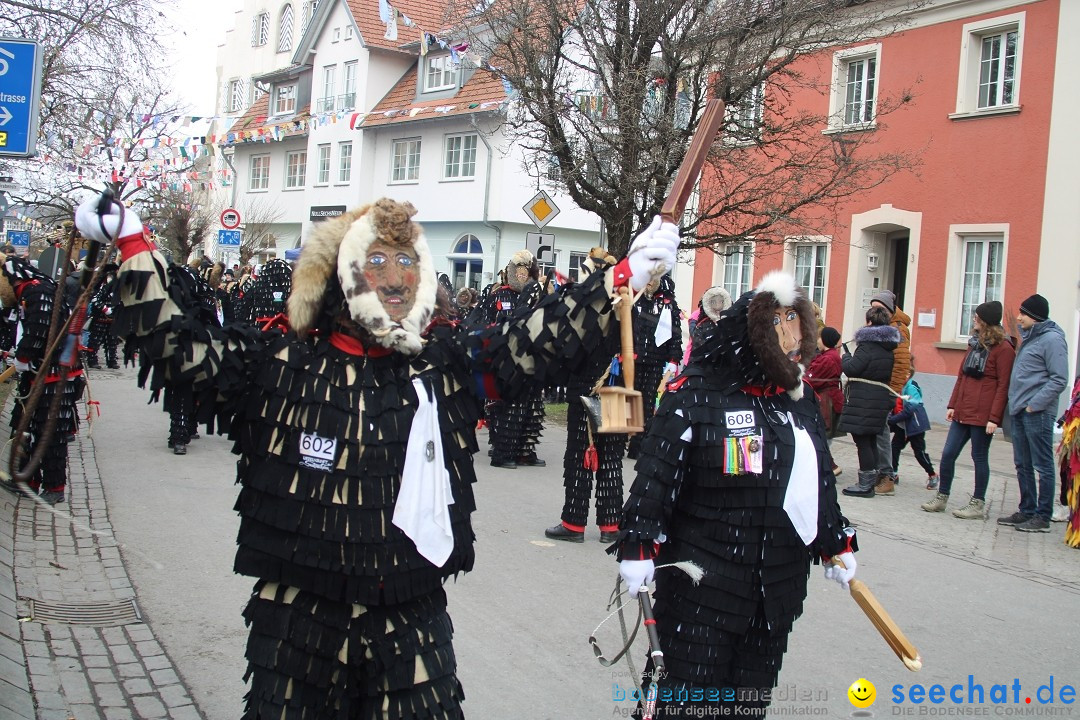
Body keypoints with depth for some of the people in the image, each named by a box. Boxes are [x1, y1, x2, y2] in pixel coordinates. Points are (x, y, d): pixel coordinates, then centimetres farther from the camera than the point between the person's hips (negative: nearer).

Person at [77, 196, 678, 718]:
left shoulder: (452, 363, 1)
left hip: (413, 623, 1)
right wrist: (133, 244, -11)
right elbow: (177, 341, -7)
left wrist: (625, 276, -9)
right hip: (300, 622, -1)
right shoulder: (280, 364, -3)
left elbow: (544, 338, -3)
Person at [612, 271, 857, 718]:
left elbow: (820, 478, 19)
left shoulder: (800, 400, 10)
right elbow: (655, 475, -12)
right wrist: (637, 545, -16)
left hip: (780, 583, 6)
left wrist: (836, 543, 22)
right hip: (701, 583, -6)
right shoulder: (695, 397, -12)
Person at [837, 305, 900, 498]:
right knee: (871, 439, 16)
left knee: (862, 439, -4)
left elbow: (851, 368, -17)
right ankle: (872, 481, 22)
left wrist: (846, 356, 1)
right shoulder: (888, 347, 12)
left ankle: (865, 484, -2)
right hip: (881, 396, 9)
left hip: (863, 400, -9)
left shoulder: (868, 345, -15)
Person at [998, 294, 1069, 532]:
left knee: (1043, 465, -2)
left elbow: (1059, 380, -16)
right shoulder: (1028, 336, 16)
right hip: (1019, 411, 9)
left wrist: (1034, 404, -17)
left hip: (1038, 413, -9)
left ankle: (1043, 517, 2)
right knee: (1023, 465, 14)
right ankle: (1027, 511, 22)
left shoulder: (1052, 339, -11)